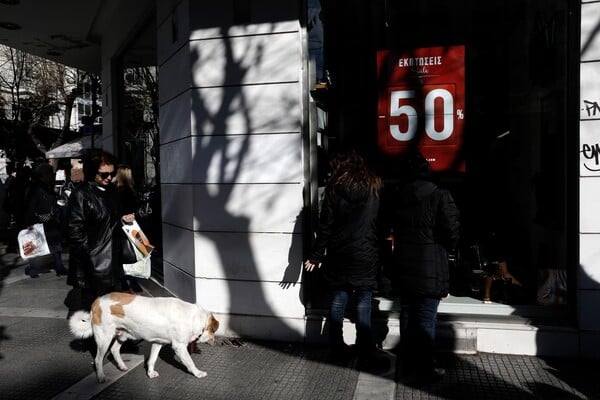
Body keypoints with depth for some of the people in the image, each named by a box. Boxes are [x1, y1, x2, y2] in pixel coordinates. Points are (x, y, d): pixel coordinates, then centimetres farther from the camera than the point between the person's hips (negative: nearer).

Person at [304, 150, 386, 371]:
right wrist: (381, 250, 11)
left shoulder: (334, 188, -2)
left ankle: (338, 350, 21)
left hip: (339, 255, 1)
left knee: (338, 299, 11)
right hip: (365, 255, 0)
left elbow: (325, 226, -4)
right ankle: (365, 356, 6)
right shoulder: (375, 187, 3)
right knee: (363, 304, 3)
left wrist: (316, 256, 1)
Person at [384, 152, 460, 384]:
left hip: (404, 268, 5)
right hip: (430, 271, -5)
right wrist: (446, 248, 6)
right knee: (426, 320, 4)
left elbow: (389, 226, 11)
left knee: (407, 315, 16)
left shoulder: (395, 196, 2)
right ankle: (424, 369, 15)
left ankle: (407, 364, 28)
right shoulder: (440, 196, -15)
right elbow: (451, 233, -14)